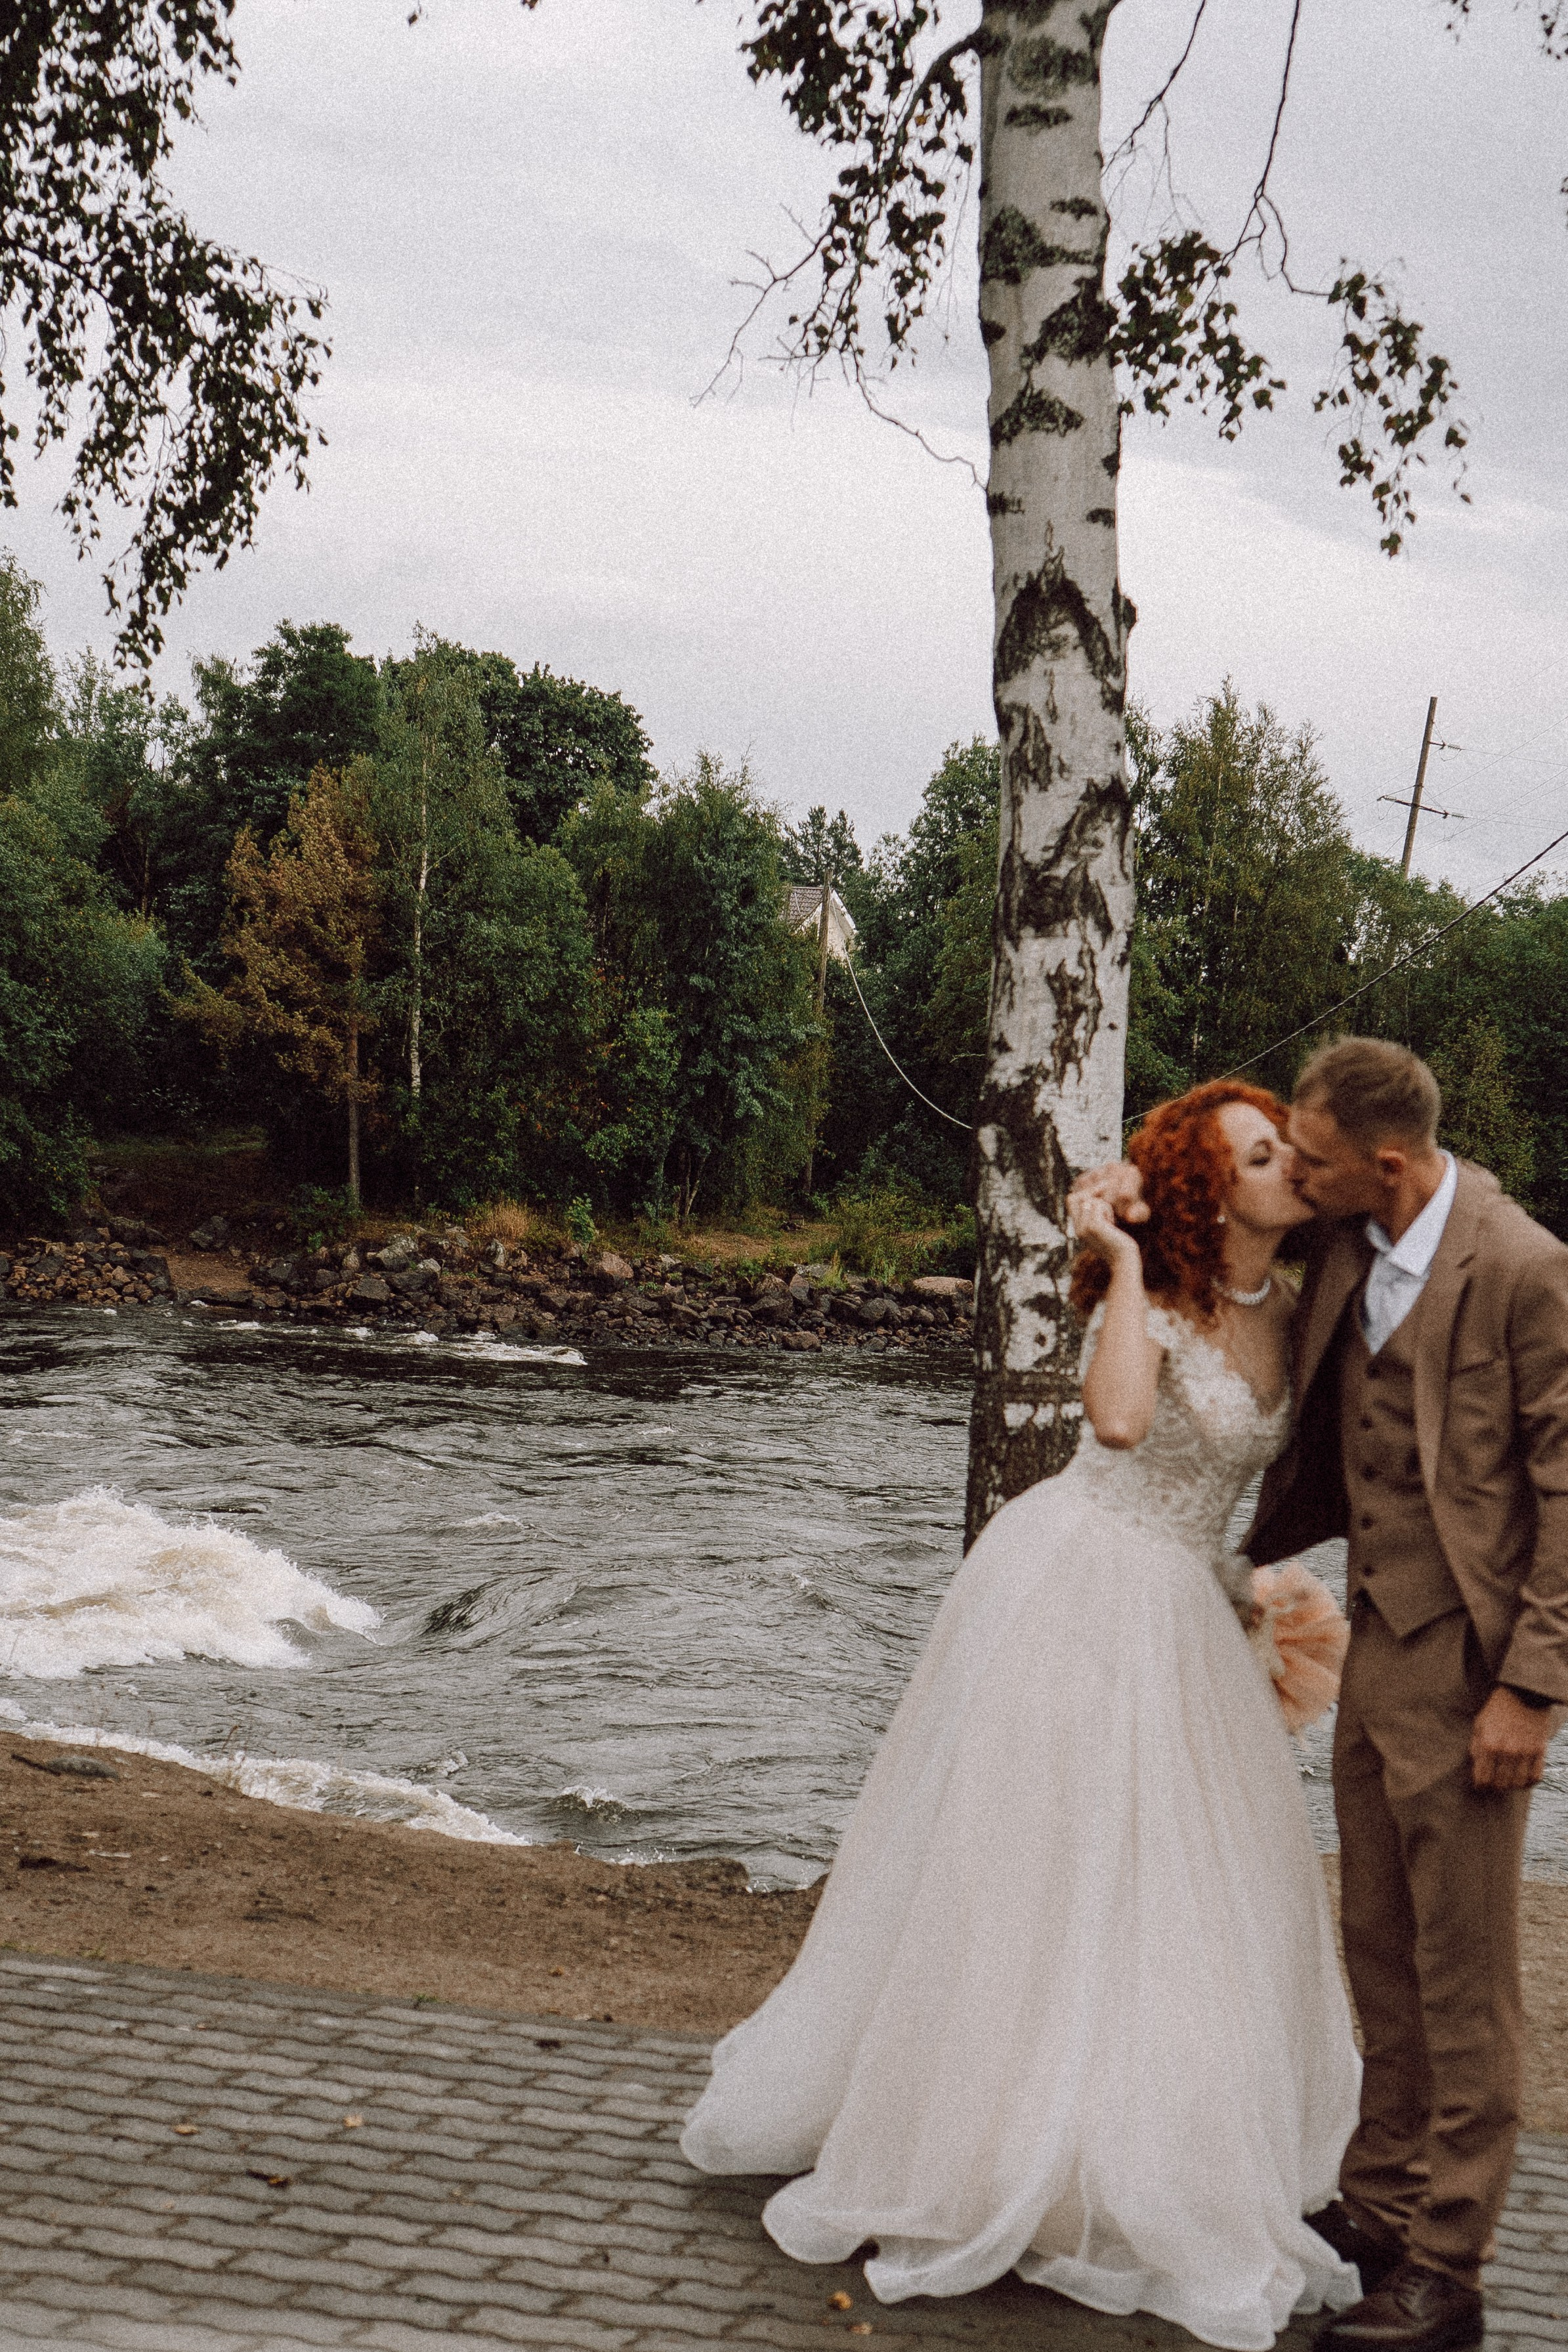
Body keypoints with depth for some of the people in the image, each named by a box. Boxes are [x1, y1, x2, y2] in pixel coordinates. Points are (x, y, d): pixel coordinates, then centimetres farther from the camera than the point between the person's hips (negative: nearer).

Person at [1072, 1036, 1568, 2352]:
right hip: (1377, 1638, 8)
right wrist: (1134, 1196, 3)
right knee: (1380, 1946, 17)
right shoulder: (1346, 1244, 3)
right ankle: (1382, 2204, 31)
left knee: (1462, 1971, 1)